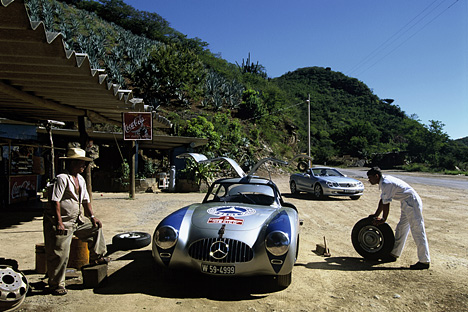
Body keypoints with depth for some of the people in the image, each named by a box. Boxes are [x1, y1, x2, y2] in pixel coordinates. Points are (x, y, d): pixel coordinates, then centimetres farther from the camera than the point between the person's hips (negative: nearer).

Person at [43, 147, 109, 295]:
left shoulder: (80, 179, 10)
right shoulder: (62, 178, -16)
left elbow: (85, 200, 16)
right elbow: (55, 201, -21)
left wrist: (92, 216, 8)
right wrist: (59, 223, -26)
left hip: (77, 219, 9)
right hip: (60, 222, -8)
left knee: (96, 227, 13)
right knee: (60, 254, -4)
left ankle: (96, 257, 23)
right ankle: (56, 285, 9)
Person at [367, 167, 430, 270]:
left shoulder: (386, 184, -21)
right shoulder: (384, 182, 10)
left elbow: (386, 204, -17)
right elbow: (382, 200, 17)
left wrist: (383, 219, -6)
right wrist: (376, 215, 21)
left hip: (412, 203, -11)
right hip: (407, 203, 11)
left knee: (417, 231, -7)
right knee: (401, 229, 16)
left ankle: (424, 261, -2)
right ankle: (394, 254, 25)